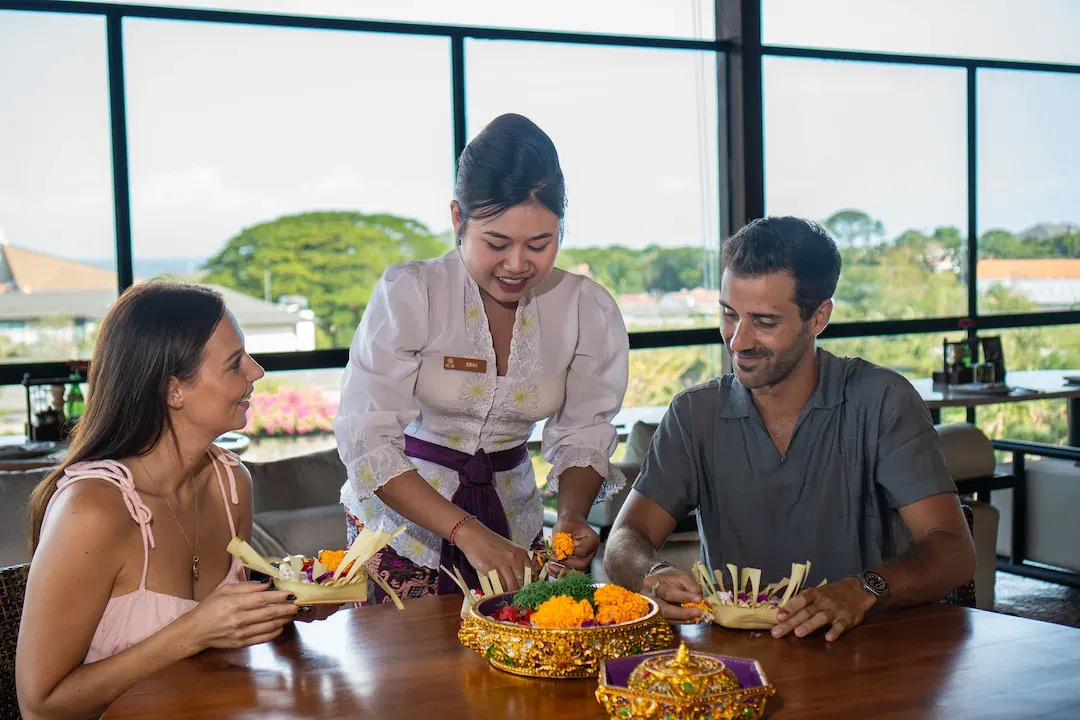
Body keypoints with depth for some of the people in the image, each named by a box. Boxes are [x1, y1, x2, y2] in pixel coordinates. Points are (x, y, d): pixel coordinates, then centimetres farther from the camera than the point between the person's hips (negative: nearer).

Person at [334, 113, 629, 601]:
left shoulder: (586, 308, -8)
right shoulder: (408, 294, -19)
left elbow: (584, 436, -1)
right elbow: (366, 439, -24)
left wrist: (572, 516, -22)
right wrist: (466, 532, -33)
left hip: (512, 521, 3)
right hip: (401, 518, -3)